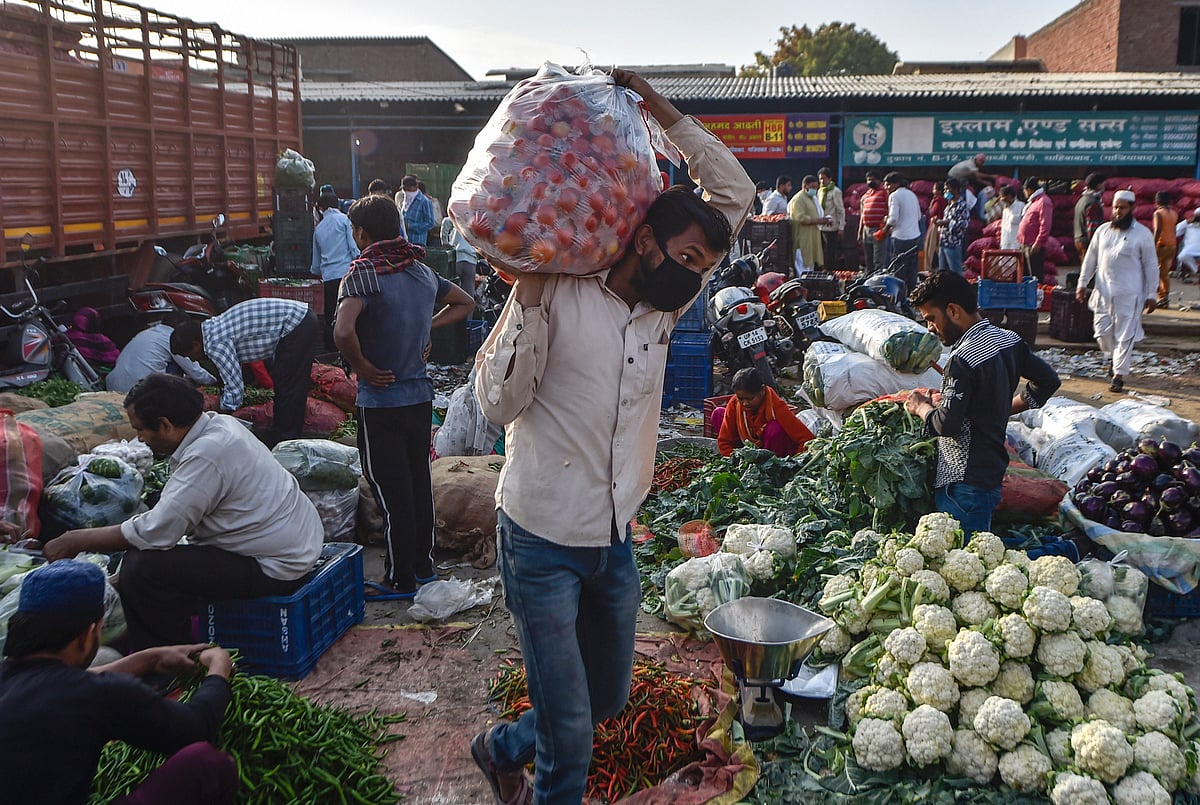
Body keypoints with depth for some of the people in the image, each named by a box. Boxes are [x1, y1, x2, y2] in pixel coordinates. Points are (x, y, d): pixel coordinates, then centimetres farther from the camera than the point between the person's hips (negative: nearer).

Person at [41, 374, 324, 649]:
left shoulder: (206, 455, -25)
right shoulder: (217, 423, 4)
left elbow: (155, 532, -23)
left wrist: (74, 541, -11)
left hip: (276, 566, -10)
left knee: (141, 569, -17)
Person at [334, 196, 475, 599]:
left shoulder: (363, 272, -16)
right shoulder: (422, 270, 5)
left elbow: (343, 332, -32)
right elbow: (465, 303, 20)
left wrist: (362, 367, -15)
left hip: (381, 401, -6)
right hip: (421, 395, 7)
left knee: (390, 490, 2)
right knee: (419, 480, 16)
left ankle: (400, 579, 12)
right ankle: (423, 564, 28)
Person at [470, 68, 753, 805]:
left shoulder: (665, 305, 3)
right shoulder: (556, 296, -14)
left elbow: (736, 194, 4)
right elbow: (500, 401, -20)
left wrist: (660, 108, -4)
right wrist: (530, 290, -25)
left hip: (615, 538, 7)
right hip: (544, 542, -7)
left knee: (609, 698, 21)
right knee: (571, 735, -2)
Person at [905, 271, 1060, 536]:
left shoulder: (963, 359, -21)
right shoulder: (1010, 340, 6)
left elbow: (947, 425, -24)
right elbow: (1048, 380, 19)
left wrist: (921, 407, -3)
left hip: (963, 483, -9)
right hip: (993, 471, 9)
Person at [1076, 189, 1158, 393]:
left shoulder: (1143, 234, -3)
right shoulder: (1103, 230, 9)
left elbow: (1151, 266, 0)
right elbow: (1091, 258, 16)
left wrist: (1151, 295, -2)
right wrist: (1083, 284, 12)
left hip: (1129, 294, -4)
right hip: (1103, 292, 4)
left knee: (1125, 335, -4)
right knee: (1102, 331, 8)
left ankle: (1119, 375, 2)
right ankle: (1113, 358, 34)